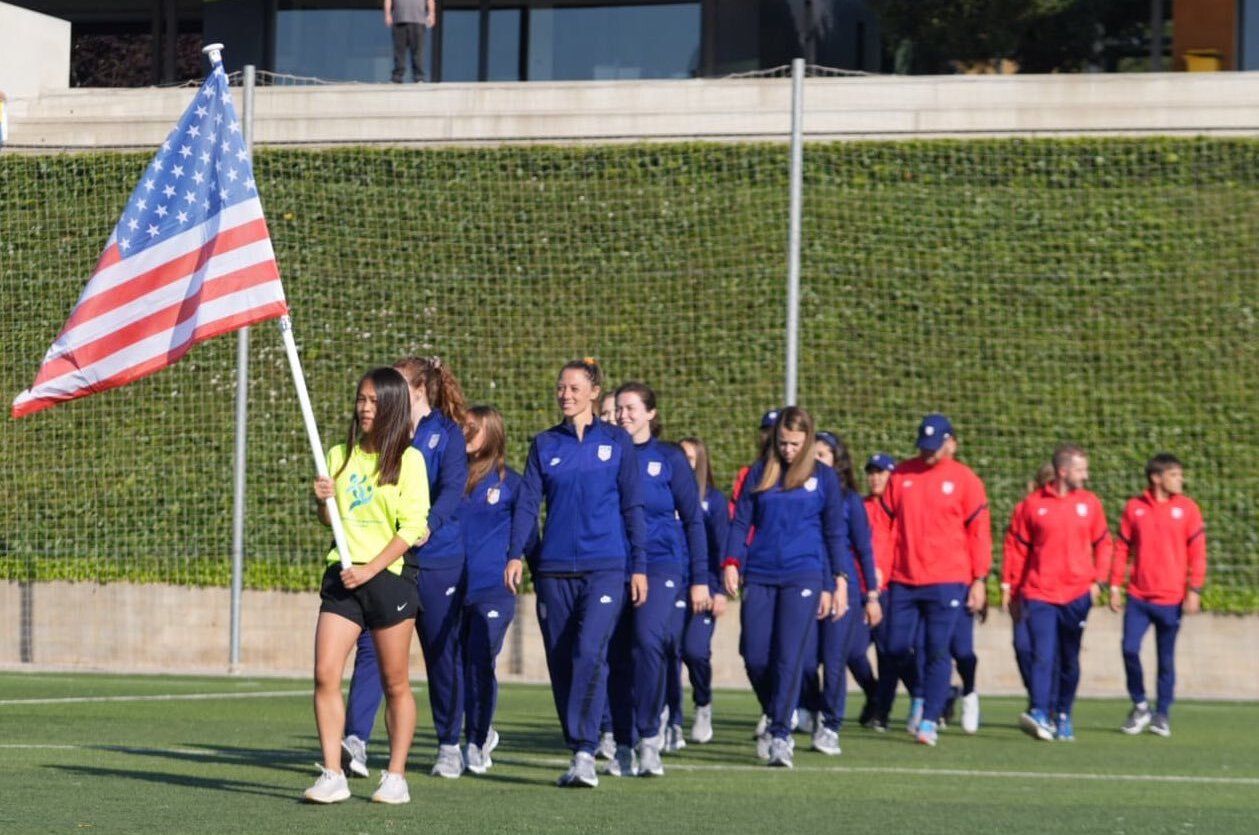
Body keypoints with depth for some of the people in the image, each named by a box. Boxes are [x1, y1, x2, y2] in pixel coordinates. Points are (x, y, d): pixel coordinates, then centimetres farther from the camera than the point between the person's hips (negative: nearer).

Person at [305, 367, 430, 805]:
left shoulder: (408, 460, -1)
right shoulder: (340, 456, 13)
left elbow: (412, 528, -7)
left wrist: (370, 569, -15)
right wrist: (323, 500, -1)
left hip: (389, 576, -4)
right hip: (342, 576, 4)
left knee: (394, 684, 3)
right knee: (325, 674, -9)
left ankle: (395, 777, 12)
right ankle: (332, 776, -6)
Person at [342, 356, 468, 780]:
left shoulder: (447, 434, -2)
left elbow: (452, 490, -16)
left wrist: (429, 526, -32)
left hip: (437, 560, -3)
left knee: (442, 653, 8)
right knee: (372, 645, -10)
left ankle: (450, 745, 20)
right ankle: (355, 738, -16)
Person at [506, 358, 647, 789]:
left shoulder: (617, 442, 6)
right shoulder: (545, 444, 10)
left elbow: (632, 507, 6)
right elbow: (528, 502, 3)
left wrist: (639, 566, 2)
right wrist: (515, 554, -11)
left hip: (605, 566, -3)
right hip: (554, 567, 3)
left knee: (590, 652, -19)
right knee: (560, 661, 4)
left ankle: (585, 752, -19)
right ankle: (576, 749, 14)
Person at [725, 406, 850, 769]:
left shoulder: (824, 477, 7)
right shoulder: (759, 474, 11)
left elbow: (835, 532, 10)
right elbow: (740, 522, 10)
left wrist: (839, 582, 4)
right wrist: (731, 562, -5)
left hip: (803, 576, -2)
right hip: (759, 576, 2)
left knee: (789, 657, -11)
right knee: (755, 657, -2)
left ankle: (781, 736, -7)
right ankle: (776, 719, 22)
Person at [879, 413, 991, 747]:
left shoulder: (965, 479, 1)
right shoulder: (901, 475, 9)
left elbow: (978, 531, 1)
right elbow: (886, 523, 12)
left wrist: (979, 580, -3)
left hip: (947, 582, -3)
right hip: (902, 581, 3)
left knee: (937, 652, -6)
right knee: (896, 648, 4)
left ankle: (928, 721, 0)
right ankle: (919, 696, 30)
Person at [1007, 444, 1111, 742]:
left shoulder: (1090, 503, 6)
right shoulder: (1033, 504, 1)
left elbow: (1103, 544, 13)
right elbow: (1019, 547, 4)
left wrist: (1098, 581, 2)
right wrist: (1014, 590, 4)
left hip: (1077, 594, 2)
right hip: (1040, 594, -2)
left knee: (1070, 661, 8)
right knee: (1042, 656, -15)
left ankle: (1063, 715, 19)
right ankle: (1039, 713, -25)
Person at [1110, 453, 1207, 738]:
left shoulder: (1187, 508, 0)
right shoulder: (1134, 508, 4)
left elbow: (1197, 552, -1)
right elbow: (1122, 549, 8)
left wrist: (1194, 590, -8)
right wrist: (1115, 587, 4)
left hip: (1171, 599, -1)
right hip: (1138, 596, 1)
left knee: (1166, 658, 3)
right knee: (1130, 649, -8)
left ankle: (1162, 714, 16)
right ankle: (1140, 706, 11)